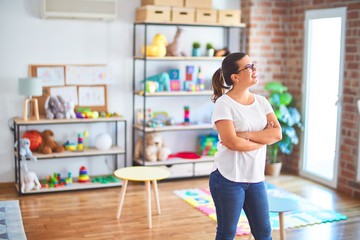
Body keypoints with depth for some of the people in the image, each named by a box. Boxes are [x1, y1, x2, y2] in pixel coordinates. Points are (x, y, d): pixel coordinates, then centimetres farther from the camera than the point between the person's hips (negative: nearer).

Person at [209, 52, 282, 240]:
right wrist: (264, 138, -8)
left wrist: (245, 134, -17)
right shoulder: (224, 103, -12)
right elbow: (232, 142, -21)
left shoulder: (261, 101, 6)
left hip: (256, 179, 6)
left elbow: (277, 134, -6)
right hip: (228, 179, -6)